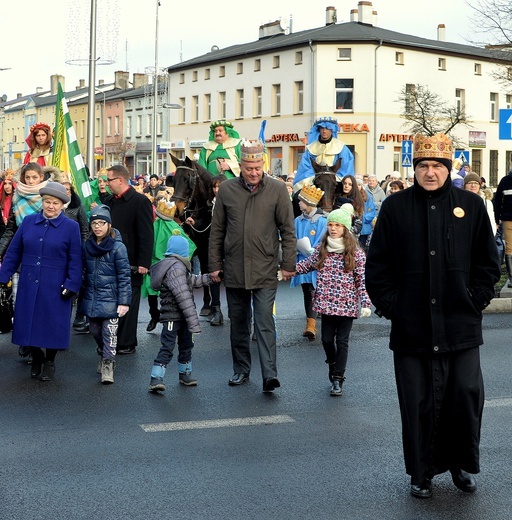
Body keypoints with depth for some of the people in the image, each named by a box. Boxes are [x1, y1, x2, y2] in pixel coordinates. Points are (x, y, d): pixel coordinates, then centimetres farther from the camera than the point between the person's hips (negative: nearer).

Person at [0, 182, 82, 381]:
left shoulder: (71, 227, -3)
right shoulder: (28, 221, 4)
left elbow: (75, 260, -4)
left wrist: (71, 284, -11)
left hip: (55, 287, -3)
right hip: (29, 284, 3)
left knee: (52, 324, 4)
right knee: (28, 322, 7)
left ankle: (49, 362, 25)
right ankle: (36, 358, 30)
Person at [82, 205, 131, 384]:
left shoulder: (117, 247, -11)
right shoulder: (87, 245, 5)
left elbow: (124, 276, -10)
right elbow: (84, 270, 15)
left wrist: (124, 301, -14)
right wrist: (84, 294, 12)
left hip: (110, 299, -5)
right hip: (91, 299, 5)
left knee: (109, 333, -4)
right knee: (95, 332, 15)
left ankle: (108, 364, 9)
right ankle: (103, 355, 37)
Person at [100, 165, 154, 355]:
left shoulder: (140, 201, -9)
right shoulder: (110, 201, 11)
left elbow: (146, 234, -14)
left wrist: (144, 263, -18)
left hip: (131, 264, -6)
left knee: (128, 304, 3)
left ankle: (127, 344, 11)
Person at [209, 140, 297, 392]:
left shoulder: (277, 189, -2)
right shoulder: (227, 189, 3)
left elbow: (287, 230, 1)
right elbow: (217, 230, 8)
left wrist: (288, 264, -2)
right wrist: (215, 264, 6)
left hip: (265, 270, -3)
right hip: (234, 270, 3)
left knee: (265, 322, -8)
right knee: (238, 322, 12)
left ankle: (269, 374, -9)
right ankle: (241, 369, 24)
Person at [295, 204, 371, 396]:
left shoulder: (355, 252, -6)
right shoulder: (321, 248, 4)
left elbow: (362, 279, -6)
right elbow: (307, 264, 17)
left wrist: (366, 303, -13)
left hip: (347, 305, -3)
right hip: (326, 303, 3)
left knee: (342, 342, 2)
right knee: (327, 339, 6)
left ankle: (338, 379, 10)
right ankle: (332, 363, 34)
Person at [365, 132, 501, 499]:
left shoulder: (471, 205, 4)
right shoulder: (395, 207, 3)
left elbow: (489, 262, 9)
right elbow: (377, 265, 6)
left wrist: (476, 300, 1)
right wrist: (389, 304, -1)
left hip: (461, 326, 0)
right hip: (411, 327, 0)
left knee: (467, 396, 2)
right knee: (418, 403, 5)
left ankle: (462, 463, 25)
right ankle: (422, 473, 21)